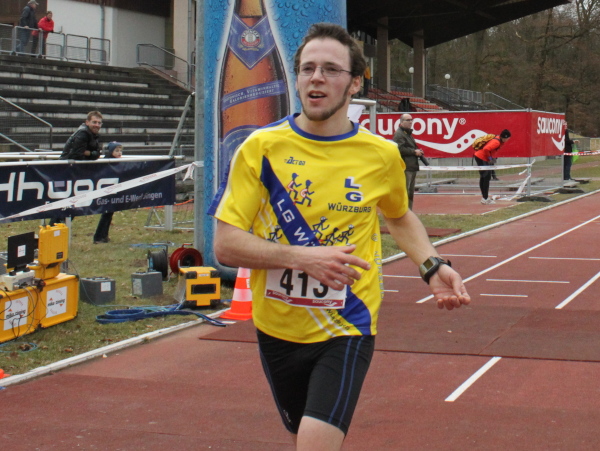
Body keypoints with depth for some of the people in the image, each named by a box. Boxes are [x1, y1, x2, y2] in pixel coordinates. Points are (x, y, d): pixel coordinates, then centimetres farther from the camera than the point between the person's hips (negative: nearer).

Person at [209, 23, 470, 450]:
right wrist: (301, 257, -24)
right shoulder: (260, 148, -7)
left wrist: (432, 266, 2)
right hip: (277, 330, 2)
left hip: (347, 329, -1)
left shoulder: (382, 155, -3)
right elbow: (226, 245, -11)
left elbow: (399, 217, 19)